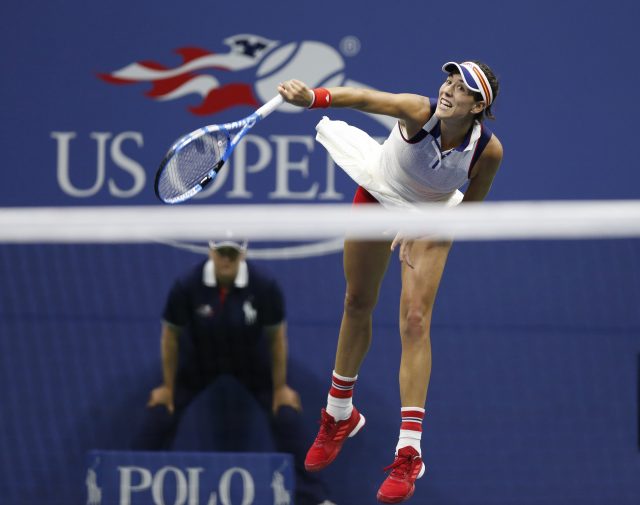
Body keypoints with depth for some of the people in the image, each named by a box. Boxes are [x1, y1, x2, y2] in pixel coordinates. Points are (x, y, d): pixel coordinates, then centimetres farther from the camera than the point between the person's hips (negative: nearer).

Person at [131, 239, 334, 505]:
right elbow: (171, 335, -11)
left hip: (252, 362, 0)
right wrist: (168, 386, -5)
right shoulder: (186, 286, -27)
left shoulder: (265, 286, -26)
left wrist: (280, 387, -5)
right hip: (197, 361, 0)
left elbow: (276, 336, -11)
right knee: (159, 418, -9)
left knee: (287, 418, -7)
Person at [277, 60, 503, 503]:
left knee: (415, 321, -14)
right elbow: (366, 99, -53)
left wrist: (422, 234, -23)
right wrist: (314, 98, -70)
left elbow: (469, 207, -12)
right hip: (378, 192, 1)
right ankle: (339, 416, 36)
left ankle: (409, 453, -13)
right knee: (358, 305, 13)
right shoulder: (420, 113, -35)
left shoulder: (488, 150, -29)